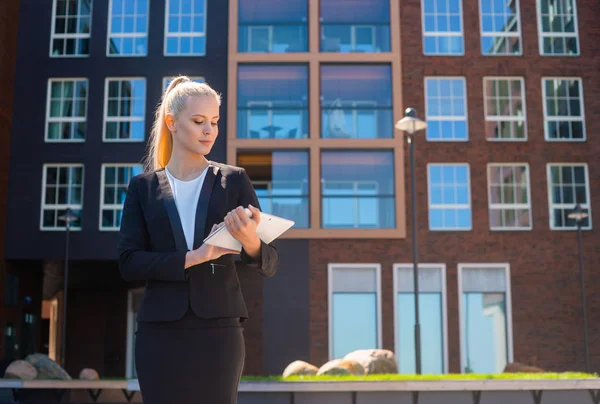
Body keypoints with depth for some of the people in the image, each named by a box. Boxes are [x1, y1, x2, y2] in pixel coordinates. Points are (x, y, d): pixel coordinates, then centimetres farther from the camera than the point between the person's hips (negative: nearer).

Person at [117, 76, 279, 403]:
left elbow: (270, 264, 0)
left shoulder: (234, 181, 5)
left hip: (218, 330, 0)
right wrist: (194, 257, -16)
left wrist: (251, 242, -23)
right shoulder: (143, 187, 7)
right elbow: (128, 263, -3)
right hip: (160, 333, 1)